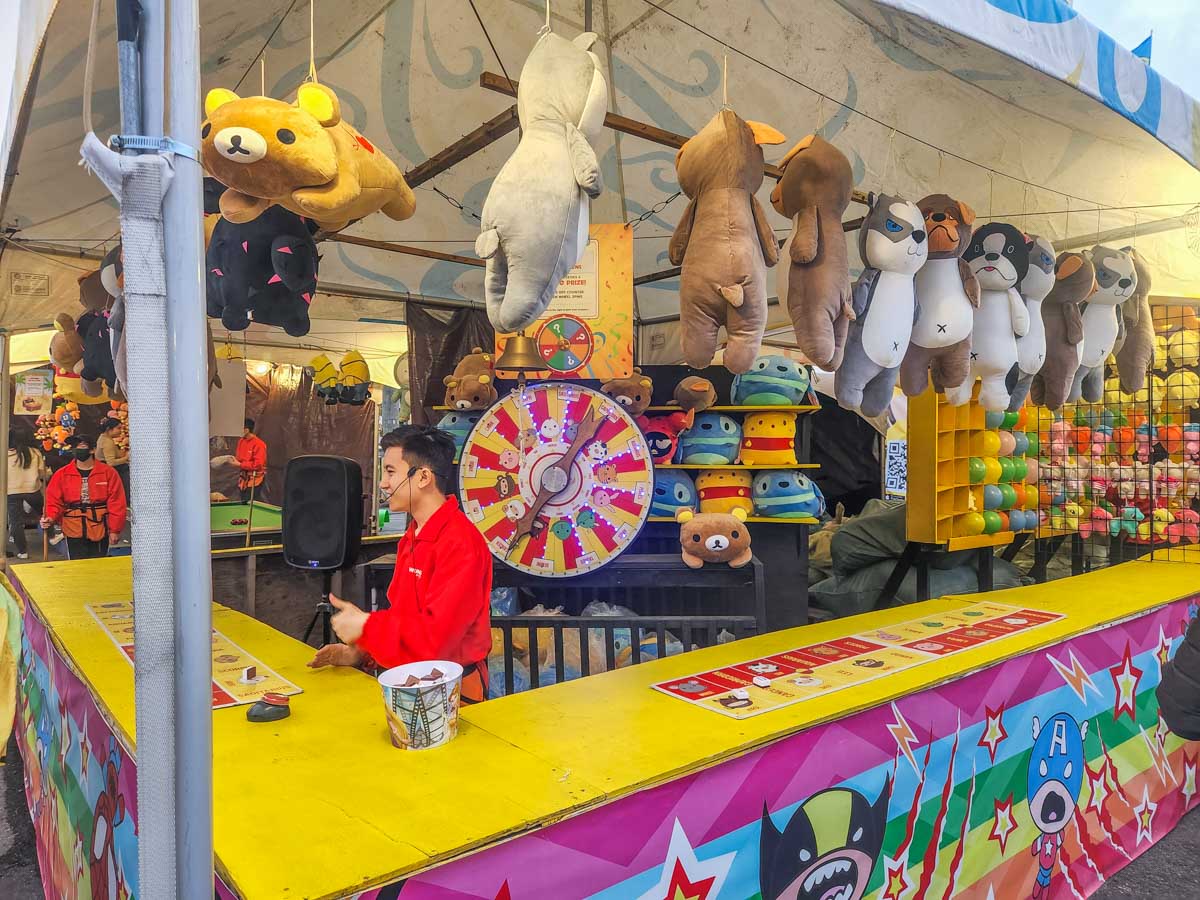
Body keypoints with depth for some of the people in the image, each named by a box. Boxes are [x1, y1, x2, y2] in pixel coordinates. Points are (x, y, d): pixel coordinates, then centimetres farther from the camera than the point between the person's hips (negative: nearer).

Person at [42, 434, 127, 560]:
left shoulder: (108, 472, -3)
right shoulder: (61, 474, 3)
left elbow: (116, 503, -4)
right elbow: (54, 501, 2)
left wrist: (114, 529, -6)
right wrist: (50, 518, -18)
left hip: (100, 531, -1)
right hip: (74, 532, 1)